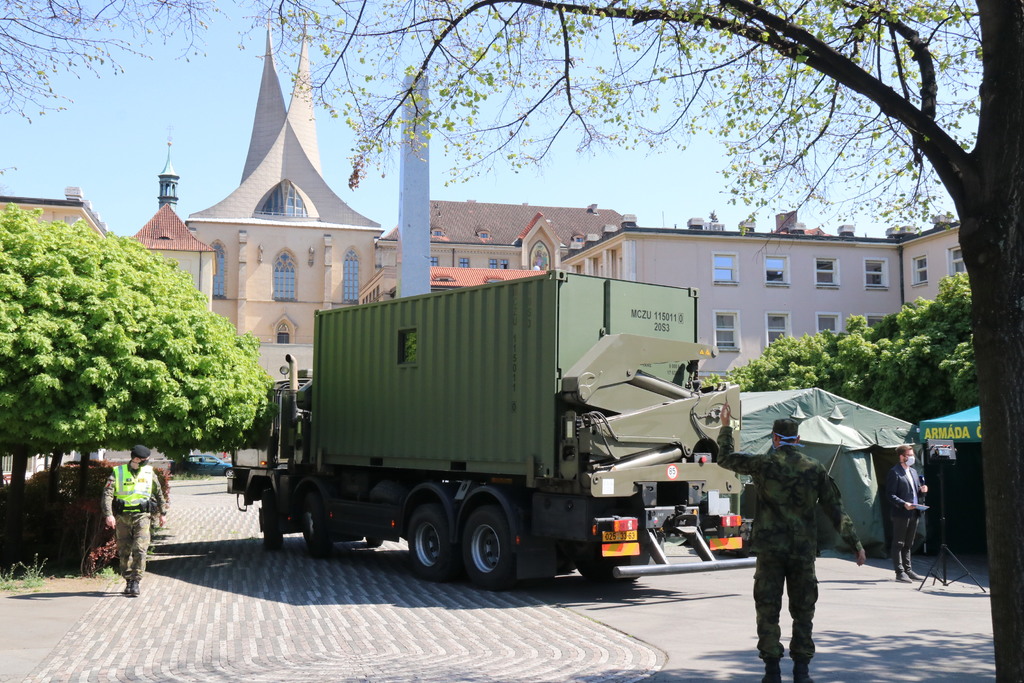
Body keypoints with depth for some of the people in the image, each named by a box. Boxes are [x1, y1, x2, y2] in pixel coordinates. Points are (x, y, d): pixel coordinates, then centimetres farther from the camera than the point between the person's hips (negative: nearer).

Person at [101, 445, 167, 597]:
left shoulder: (149, 472, 6)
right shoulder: (118, 473, -2)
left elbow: (159, 493, 18)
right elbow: (107, 494, -10)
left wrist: (163, 513, 21)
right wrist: (108, 515, -22)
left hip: (142, 516, 0)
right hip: (122, 517, 0)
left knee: (139, 550, -11)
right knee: (124, 551, 6)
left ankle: (136, 582, -7)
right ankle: (128, 581, 19)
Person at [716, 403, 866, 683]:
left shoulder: (764, 464, -3)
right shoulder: (815, 468, 2)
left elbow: (725, 458, 11)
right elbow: (835, 510, 2)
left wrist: (726, 426, 22)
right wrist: (855, 544, 8)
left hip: (770, 547, -2)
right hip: (803, 549, 2)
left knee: (768, 610, 5)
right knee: (803, 611, 11)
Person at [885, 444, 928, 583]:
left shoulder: (913, 471, 18)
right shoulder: (894, 472, -8)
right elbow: (890, 495, -13)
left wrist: (922, 490, 4)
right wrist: (904, 504, -24)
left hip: (914, 513, 8)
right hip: (901, 514, -8)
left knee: (908, 544, 15)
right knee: (898, 544, -2)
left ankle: (908, 570, 21)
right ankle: (900, 572, 0)